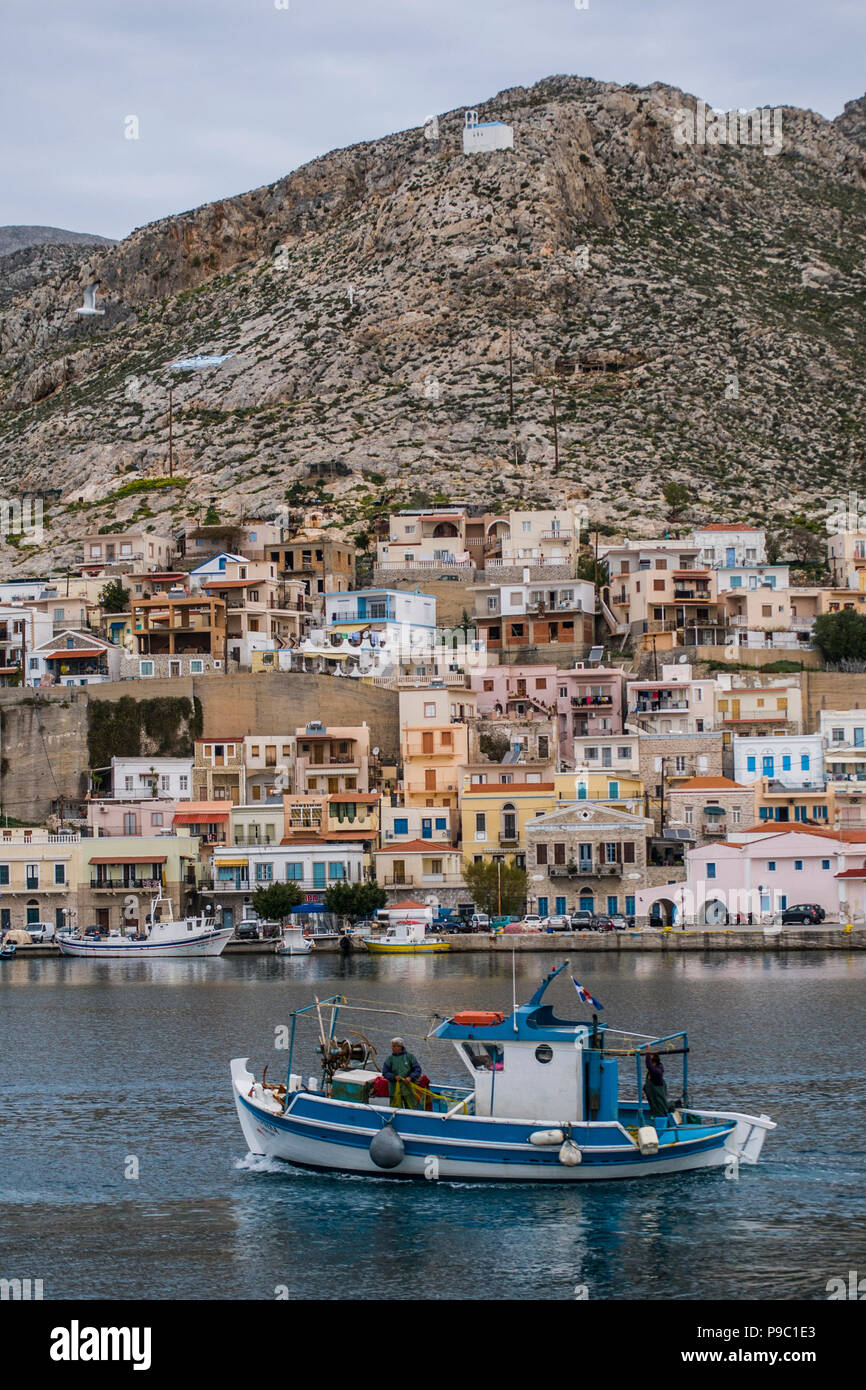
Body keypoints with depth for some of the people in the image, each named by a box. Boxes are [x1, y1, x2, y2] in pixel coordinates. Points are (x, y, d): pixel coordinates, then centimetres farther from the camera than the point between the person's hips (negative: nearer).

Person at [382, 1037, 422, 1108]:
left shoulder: (409, 1056, 2)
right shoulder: (389, 1059, 5)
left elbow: (417, 1069, 0)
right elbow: (385, 1073, 2)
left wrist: (411, 1077, -16)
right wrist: (394, 1077, -15)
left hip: (408, 1089, -1)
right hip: (395, 1091, 1)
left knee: (412, 1110, 3)